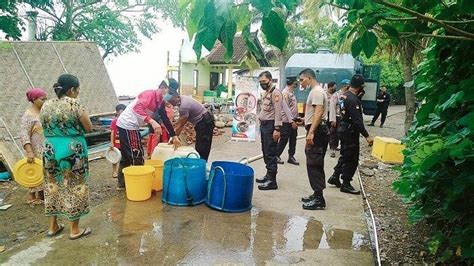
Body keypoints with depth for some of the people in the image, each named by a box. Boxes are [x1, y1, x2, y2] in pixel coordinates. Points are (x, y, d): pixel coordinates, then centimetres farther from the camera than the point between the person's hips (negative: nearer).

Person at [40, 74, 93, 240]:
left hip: (50, 150, 6)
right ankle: (74, 230, 12)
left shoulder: (46, 106, 6)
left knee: (53, 187, 16)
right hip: (73, 151, -6)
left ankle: (52, 226, 27)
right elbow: (89, 128, -7)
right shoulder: (75, 104, -12)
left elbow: (46, 130, 16)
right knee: (73, 188, 4)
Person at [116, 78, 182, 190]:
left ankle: (121, 184, 27)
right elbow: (137, 108, -31)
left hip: (124, 125, 10)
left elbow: (165, 119, 15)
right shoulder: (150, 94, -16)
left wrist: (174, 136, 13)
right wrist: (152, 122, -38)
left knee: (126, 156, 17)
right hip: (128, 125, -10)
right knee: (137, 156, -3)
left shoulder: (160, 102, 11)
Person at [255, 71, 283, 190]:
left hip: (270, 125, -10)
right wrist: (261, 123, 14)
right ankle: (268, 175, 24)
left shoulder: (275, 92, -13)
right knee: (265, 152, 14)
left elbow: (278, 112, -19)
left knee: (271, 153, -8)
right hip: (264, 124, 10)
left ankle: (272, 180, -4)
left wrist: (277, 129, -23)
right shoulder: (266, 93, 17)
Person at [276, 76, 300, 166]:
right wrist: (292, 121, -22)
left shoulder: (291, 93, 14)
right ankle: (276, 156, 10)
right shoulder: (285, 93, -14)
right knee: (284, 140, -2)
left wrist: (296, 118, 15)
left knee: (293, 139, 10)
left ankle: (291, 157, 18)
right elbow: (286, 108, -19)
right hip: (287, 121, -9)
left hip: (293, 120, 9)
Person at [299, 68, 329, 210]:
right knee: (315, 164, 14)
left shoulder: (317, 91, -14)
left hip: (317, 132, -11)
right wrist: (304, 120, 40)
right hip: (316, 131, 11)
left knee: (314, 165, -9)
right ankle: (317, 195, 22)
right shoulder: (315, 91, 19)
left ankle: (319, 199, -4)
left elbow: (318, 112, -25)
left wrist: (311, 132, -31)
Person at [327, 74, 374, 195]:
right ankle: (346, 184, 10)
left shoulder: (345, 95, 7)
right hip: (350, 132, -10)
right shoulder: (353, 99, -22)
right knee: (351, 159, 1)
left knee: (345, 156, 21)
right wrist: (366, 136, -24)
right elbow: (357, 120, -25)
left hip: (344, 129, 10)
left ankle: (334, 177, 27)